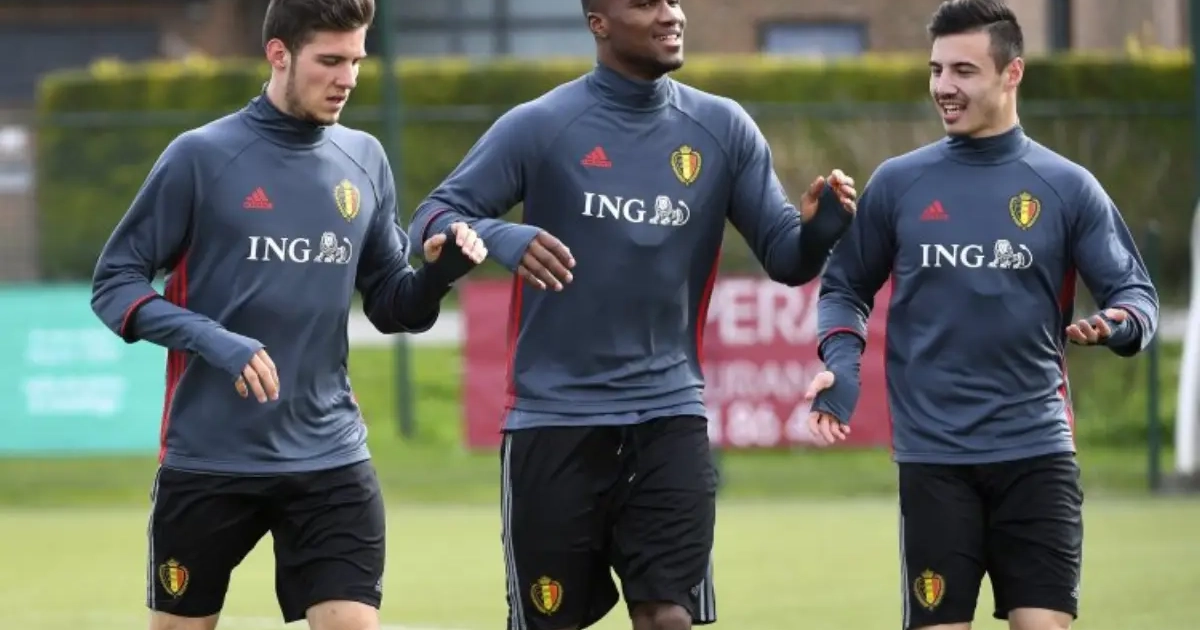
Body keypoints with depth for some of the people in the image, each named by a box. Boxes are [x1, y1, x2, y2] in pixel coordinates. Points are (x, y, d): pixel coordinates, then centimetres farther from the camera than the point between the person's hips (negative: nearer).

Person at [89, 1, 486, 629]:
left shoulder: (364, 161, 6)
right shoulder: (201, 156, -7)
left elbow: (389, 305, 13)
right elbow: (114, 282, -5)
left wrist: (437, 273, -10)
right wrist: (212, 340, -21)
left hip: (330, 460, 3)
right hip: (208, 461, -3)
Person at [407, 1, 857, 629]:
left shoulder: (722, 129, 4)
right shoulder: (538, 126, -5)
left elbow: (785, 258, 5)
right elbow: (433, 219, -7)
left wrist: (819, 226, -18)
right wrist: (501, 238, -29)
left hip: (670, 418, 2)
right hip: (554, 421, -2)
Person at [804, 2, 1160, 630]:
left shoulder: (1067, 187, 3)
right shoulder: (897, 184, 5)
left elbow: (1135, 292, 4)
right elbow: (845, 287, 14)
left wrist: (1118, 323, -20)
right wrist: (840, 360, -6)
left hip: (1036, 453, 0)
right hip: (933, 458, 0)